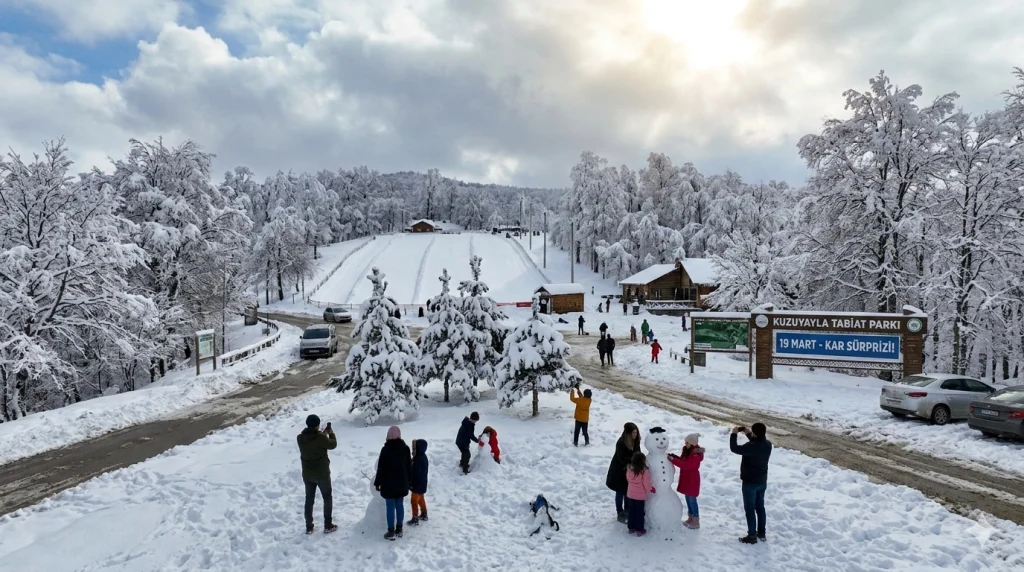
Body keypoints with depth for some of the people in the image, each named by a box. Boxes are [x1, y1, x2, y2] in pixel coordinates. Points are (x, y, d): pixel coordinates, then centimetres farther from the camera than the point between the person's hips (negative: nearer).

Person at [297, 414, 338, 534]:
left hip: (307, 474, 4)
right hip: (322, 474, -4)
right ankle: (328, 526, 17)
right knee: (327, 498, 13)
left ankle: (309, 527, 24)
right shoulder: (320, 438, -23)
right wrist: (331, 434, 11)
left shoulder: (300, 438, -9)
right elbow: (332, 444, -5)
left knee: (309, 499, 18)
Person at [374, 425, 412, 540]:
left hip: (389, 484, -4)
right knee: (400, 505, 12)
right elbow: (409, 466, 6)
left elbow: (381, 468, -10)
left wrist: (377, 483, 0)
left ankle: (391, 532, 6)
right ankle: (399, 529, 19)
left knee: (390, 507, 2)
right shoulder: (405, 448, -1)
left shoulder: (385, 449, -14)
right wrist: (409, 481, 16)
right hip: (402, 483, 4)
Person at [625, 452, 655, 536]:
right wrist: (652, 489, 3)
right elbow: (647, 484, -17)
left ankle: (631, 527, 27)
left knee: (631, 511, 17)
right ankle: (639, 530, 18)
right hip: (640, 496, -4)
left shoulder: (629, 469, -8)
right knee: (639, 512, 9)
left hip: (630, 494, 4)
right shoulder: (644, 472, -23)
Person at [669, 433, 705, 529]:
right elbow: (683, 460, 13)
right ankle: (690, 518, 31)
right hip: (686, 478, 9)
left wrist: (673, 460, -30)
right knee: (688, 498, 18)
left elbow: (686, 465, -31)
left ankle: (696, 521, 13)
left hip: (692, 480, -9)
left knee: (692, 500, 1)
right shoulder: (688, 451, 4)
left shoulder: (696, 455, -25)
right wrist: (674, 456, -4)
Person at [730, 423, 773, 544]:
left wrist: (734, 434, -8)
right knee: (760, 507, 20)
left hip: (750, 482, -7)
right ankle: (761, 533, 31)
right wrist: (748, 434, 12)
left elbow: (734, 448, -19)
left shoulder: (751, 447, -29)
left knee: (750, 509, 4)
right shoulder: (767, 444, -6)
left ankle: (752, 536, 11)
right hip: (762, 481, 7)